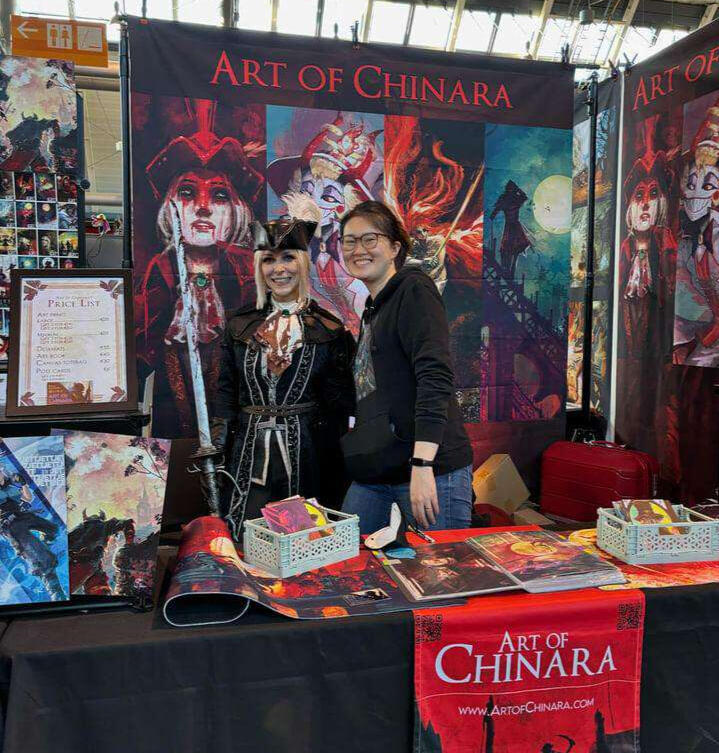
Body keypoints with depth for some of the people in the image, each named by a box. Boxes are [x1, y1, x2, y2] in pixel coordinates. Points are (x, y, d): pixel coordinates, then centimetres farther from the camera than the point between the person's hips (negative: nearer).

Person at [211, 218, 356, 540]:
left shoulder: (329, 330, 1)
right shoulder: (240, 326, 8)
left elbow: (339, 405, 1)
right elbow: (225, 392, 10)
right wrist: (218, 449, 3)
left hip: (308, 453, -1)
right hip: (250, 453, 2)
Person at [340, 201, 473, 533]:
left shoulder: (414, 290, -7)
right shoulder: (372, 308, 19)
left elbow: (436, 377, -20)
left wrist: (422, 465, -27)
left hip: (429, 469, -8)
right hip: (371, 472, 8)